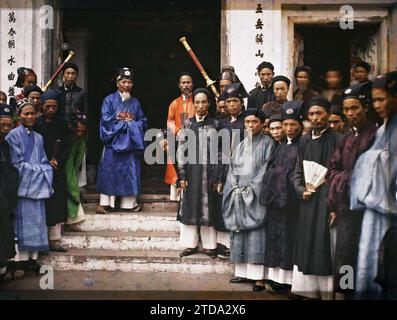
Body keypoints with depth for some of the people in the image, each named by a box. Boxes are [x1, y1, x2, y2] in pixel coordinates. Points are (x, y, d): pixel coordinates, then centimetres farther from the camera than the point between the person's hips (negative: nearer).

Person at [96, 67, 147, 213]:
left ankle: (129, 202, 9)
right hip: (113, 141, -3)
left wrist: (132, 124, -9)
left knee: (130, 172, 3)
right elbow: (106, 119, -9)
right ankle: (105, 202, 1)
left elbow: (143, 121, 11)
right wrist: (126, 122, -7)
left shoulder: (135, 102, 14)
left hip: (130, 142, 3)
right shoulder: (109, 100, 3)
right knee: (109, 172, -3)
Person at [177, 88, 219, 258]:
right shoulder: (187, 125, 7)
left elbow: (220, 151, 2)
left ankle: (209, 244, 11)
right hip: (191, 171, 1)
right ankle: (191, 244, 13)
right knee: (190, 206, 4)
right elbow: (181, 150, 4)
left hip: (209, 171, -1)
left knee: (208, 206, 2)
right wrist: (182, 175, -2)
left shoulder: (215, 125, 4)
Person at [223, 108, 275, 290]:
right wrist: (236, 188, -2)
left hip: (257, 196, -5)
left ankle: (258, 276, -8)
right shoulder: (241, 145, 18)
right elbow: (233, 168, 14)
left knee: (256, 235, -9)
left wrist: (250, 189, -12)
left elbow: (267, 168, -7)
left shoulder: (267, 142, 1)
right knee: (239, 233, 4)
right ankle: (242, 272, 11)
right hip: (238, 195, 6)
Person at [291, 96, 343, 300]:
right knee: (307, 246, 8)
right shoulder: (304, 141, 11)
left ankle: (328, 290, 5)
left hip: (329, 200, -5)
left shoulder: (338, 140, -3)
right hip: (308, 201, 5)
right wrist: (301, 190, -3)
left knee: (326, 245, -4)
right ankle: (310, 289, 17)